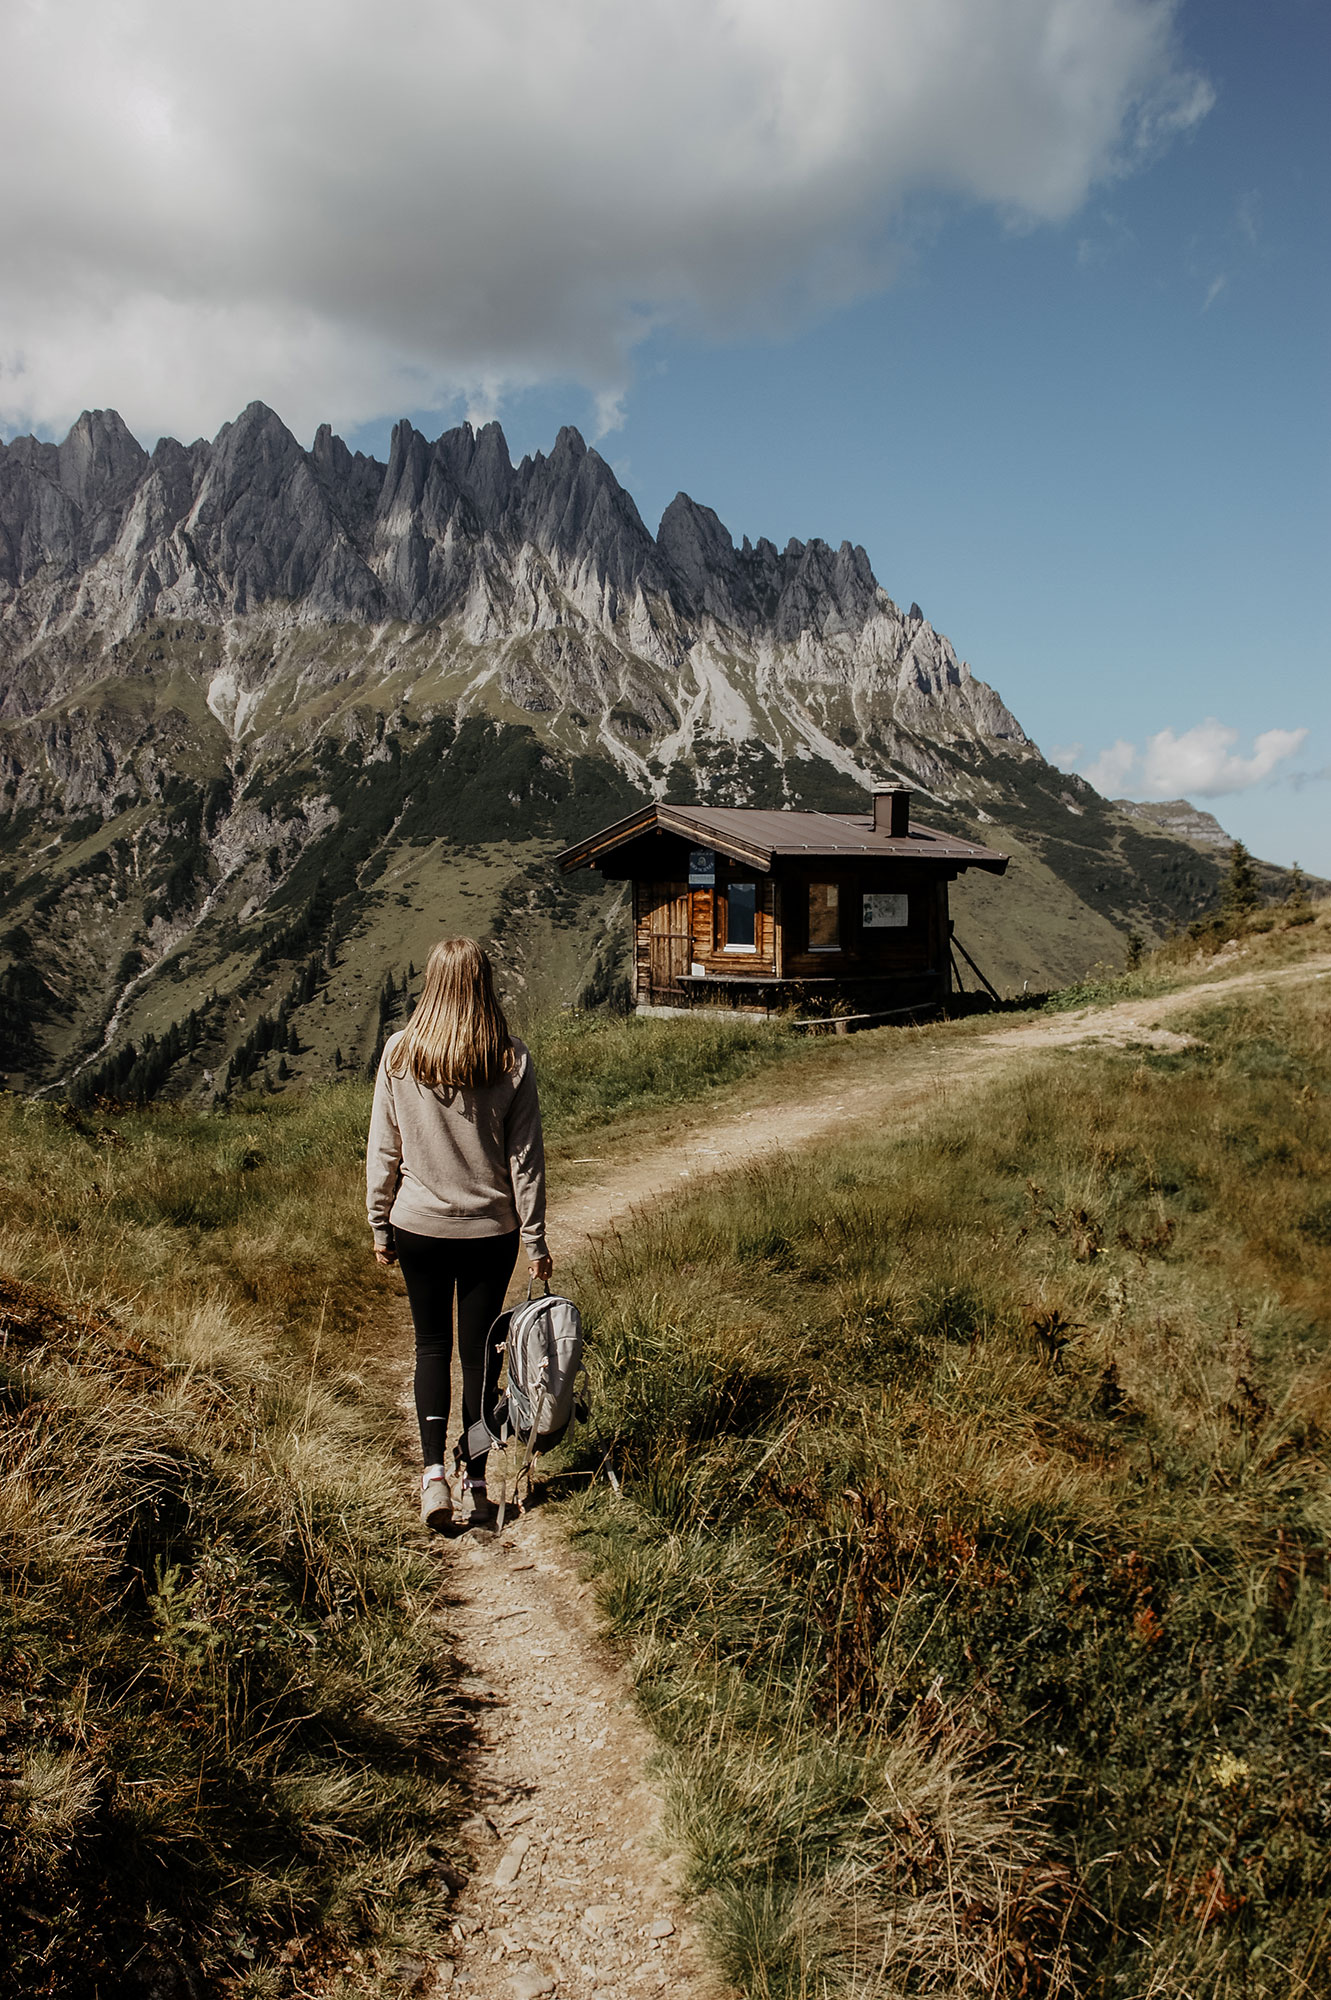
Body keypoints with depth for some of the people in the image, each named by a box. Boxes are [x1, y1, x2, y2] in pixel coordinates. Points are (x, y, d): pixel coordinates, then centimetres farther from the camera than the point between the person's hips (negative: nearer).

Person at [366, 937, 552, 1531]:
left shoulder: (399, 1053, -8)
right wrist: (534, 1239, 2)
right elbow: (525, 1157, -6)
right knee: (479, 1350, 12)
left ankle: (434, 1470, 6)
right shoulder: (511, 1061, -10)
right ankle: (476, 1482, 20)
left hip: (419, 1226, 0)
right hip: (490, 1230, 0)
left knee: (431, 1344, 17)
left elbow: (382, 1148, -2)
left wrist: (379, 1224, 9)